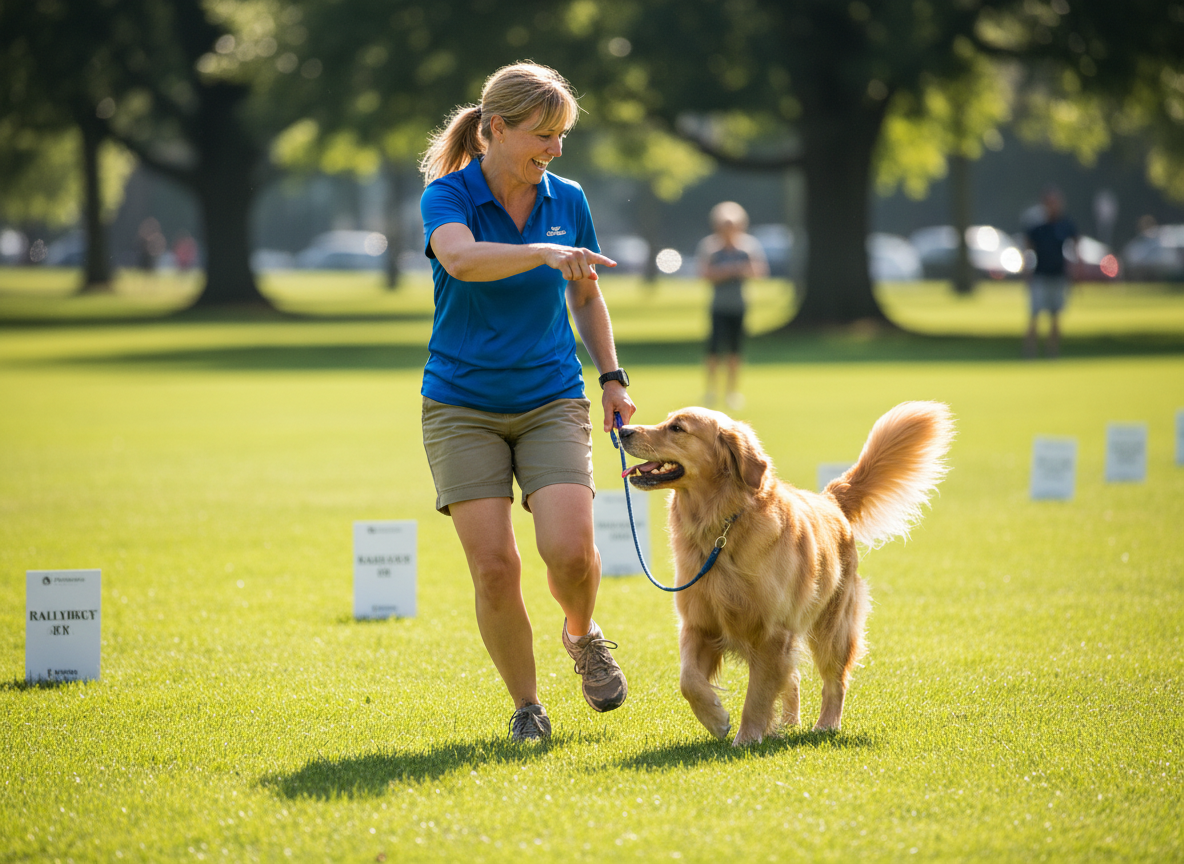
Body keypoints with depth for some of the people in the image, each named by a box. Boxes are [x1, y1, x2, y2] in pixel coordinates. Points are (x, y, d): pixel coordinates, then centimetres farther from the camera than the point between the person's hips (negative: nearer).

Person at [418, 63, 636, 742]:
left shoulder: (568, 200, 3)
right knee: (494, 569, -10)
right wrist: (544, 253, -47)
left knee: (569, 550, -18)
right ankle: (526, 705, 10)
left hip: (551, 401, 2)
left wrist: (612, 377, 9)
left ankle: (582, 634, 15)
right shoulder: (448, 195, -9)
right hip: (462, 406, -2)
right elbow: (461, 259, -32)